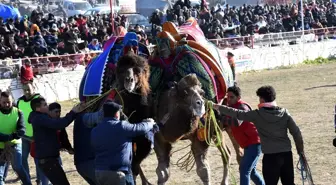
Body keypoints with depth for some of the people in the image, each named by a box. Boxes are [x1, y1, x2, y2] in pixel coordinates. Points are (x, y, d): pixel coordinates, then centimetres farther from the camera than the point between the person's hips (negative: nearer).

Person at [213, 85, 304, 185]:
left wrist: (219, 107, 11)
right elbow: (296, 132, 3)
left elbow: (237, 113, 0)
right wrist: (300, 151, 13)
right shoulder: (284, 113, 3)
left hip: (270, 155, -4)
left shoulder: (257, 115, -6)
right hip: (286, 153, 4)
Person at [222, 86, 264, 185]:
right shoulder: (232, 107, 12)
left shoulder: (242, 107, -17)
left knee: (244, 170, -17)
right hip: (249, 144, 10)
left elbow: (236, 122, -35)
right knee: (250, 170, 22)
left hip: (254, 143, -10)